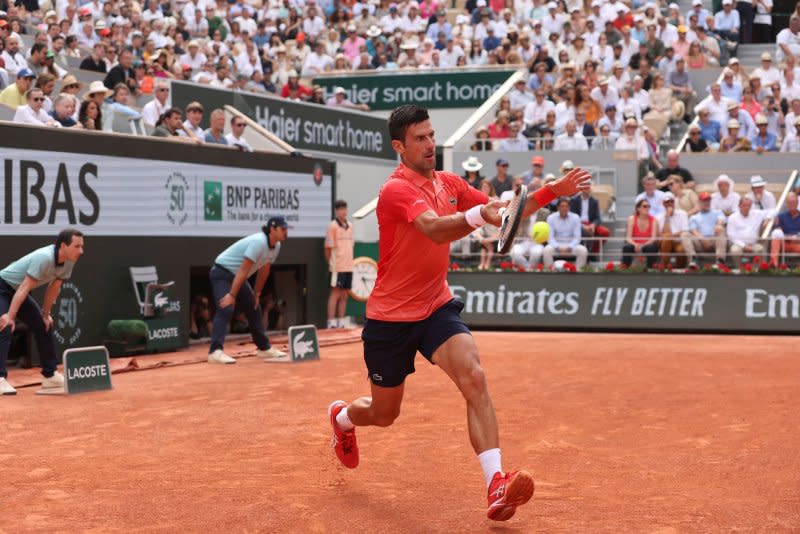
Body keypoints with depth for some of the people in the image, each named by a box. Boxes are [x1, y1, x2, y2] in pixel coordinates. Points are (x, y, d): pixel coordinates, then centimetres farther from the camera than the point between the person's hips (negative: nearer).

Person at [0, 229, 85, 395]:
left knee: (44, 326, 9)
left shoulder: (68, 262, -9)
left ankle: (50, 375, 18)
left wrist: (45, 314, 8)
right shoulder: (44, 258, -34)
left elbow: (53, 288, 5)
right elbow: (25, 288, -36)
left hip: (17, 292, 9)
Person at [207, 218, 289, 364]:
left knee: (254, 308, 15)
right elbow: (243, 270, -31)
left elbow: (264, 271, 10)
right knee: (225, 309, -25)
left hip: (237, 277, 10)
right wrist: (232, 295, -31)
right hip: (222, 273, -10)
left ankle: (264, 348, 29)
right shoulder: (259, 242, -29)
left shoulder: (276, 246, -1)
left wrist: (256, 294, 13)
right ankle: (215, 352, -34)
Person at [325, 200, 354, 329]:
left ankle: (341, 322, 15)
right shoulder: (333, 226, -7)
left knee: (344, 295, 9)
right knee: (335, 293, -6)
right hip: (337, 267, -6)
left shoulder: (350, 225, 13)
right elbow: (328, 247, -7)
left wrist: (349, 260, 14)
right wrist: (331, 263, -5)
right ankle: (331, 323, -5)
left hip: (348, 266, 6)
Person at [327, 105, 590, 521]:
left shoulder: (449, 184, 3)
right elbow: (434, 229, -39)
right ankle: (341, 416, 51)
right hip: (390, 316, -4)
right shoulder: (397, 190, -20)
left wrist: (553, 191, -5)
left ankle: (496, 484, -30)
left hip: (437, 308, 5)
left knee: (474, 379, -23)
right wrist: (480, 214, -57)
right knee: (384, 414, 13)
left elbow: (505, 215, 9)